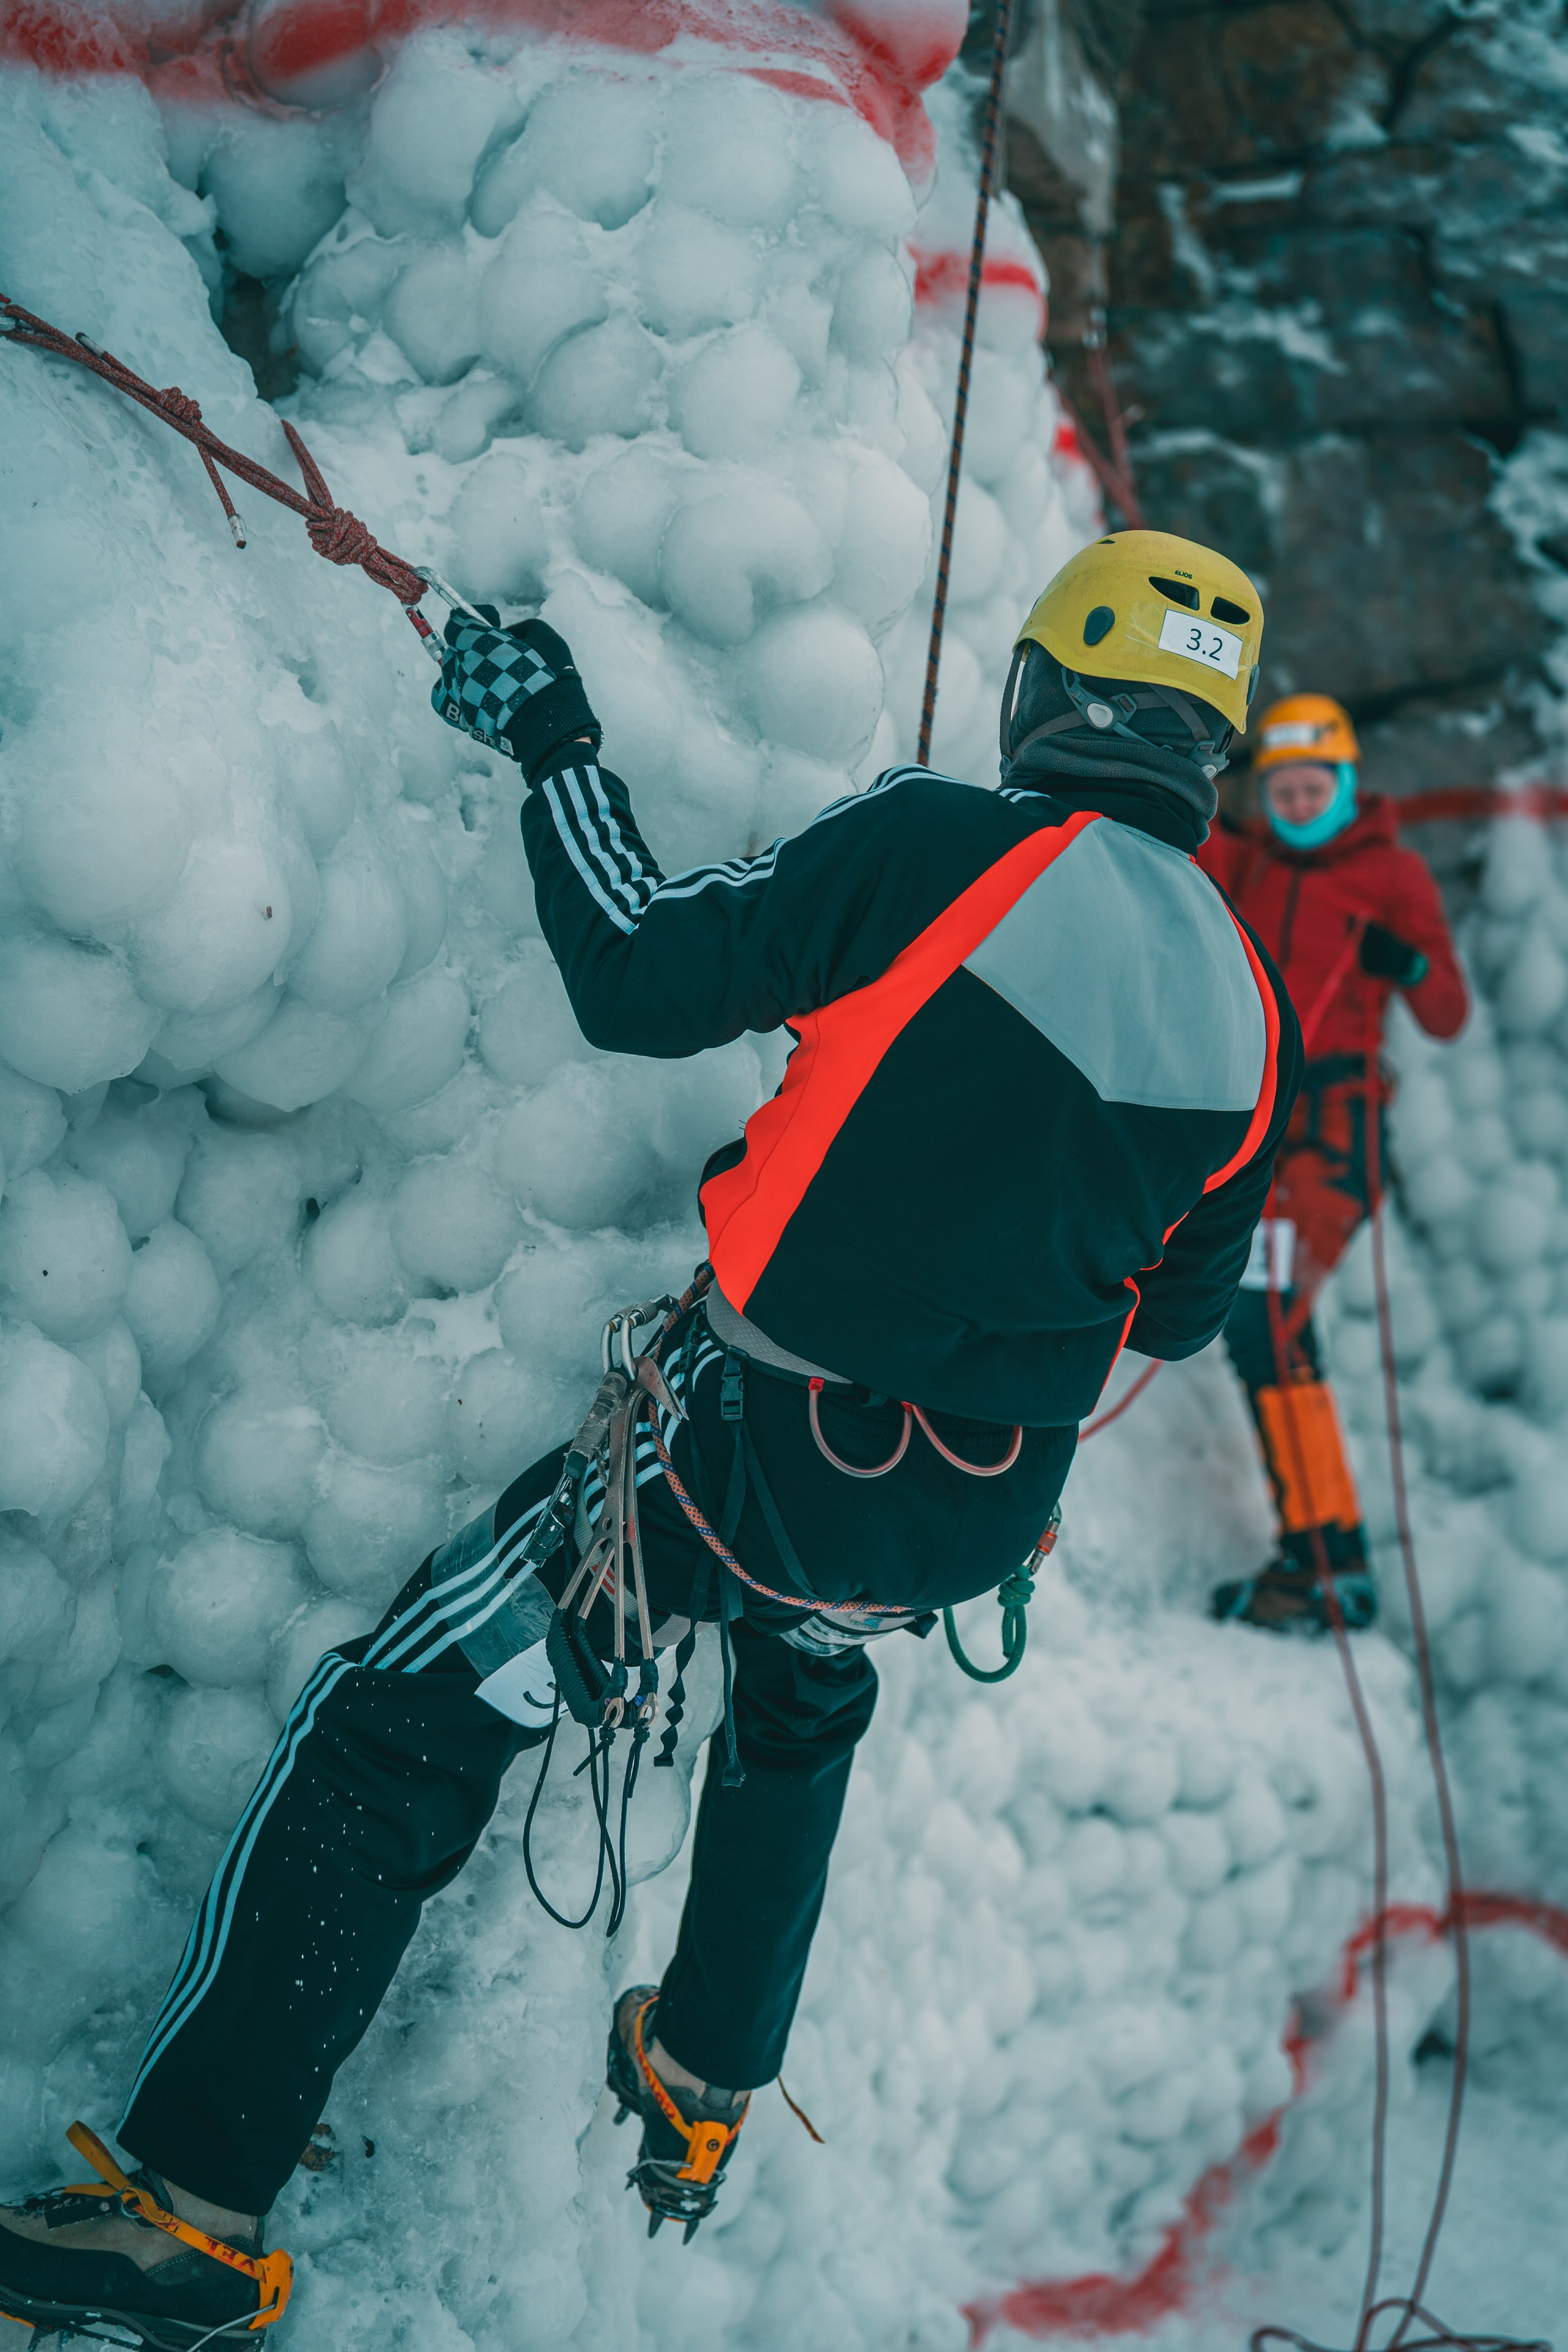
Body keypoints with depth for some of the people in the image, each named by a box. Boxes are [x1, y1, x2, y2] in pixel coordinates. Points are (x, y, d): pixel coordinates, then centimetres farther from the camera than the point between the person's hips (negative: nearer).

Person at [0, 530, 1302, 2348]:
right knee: (798, 1708, 37)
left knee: (396, 1728, 5)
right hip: (968, 1530, 6)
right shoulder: (1252, 1011, 1)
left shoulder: (935, 847, -16)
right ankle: (701, 2097, 45)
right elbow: (1180, 1313, 13)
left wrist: (554, 748, -1)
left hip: (755, 1446, -6)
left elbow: (640, 981, -14)